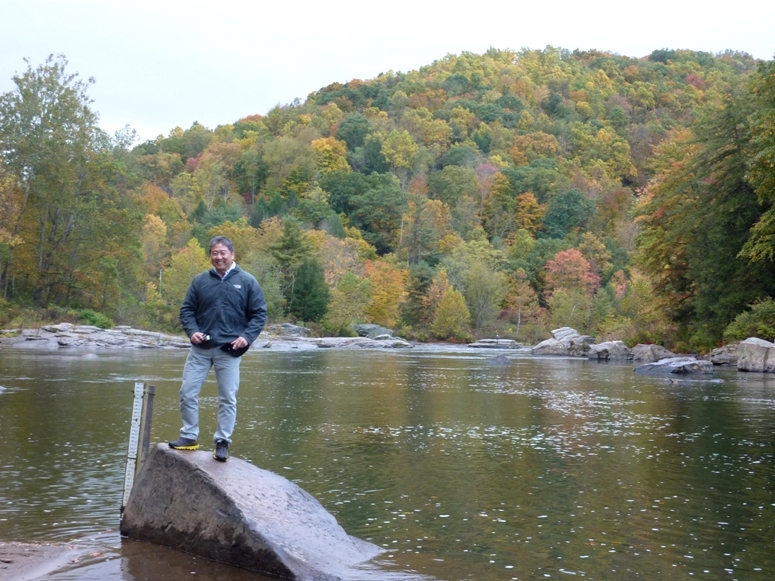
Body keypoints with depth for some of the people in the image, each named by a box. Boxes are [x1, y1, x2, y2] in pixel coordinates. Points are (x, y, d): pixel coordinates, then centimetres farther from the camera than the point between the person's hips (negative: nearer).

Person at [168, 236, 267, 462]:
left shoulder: (247, 281, 0)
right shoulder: (200, 280, 6)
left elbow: (259, 314, 1)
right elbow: (186, 310, 10)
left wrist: (247, 336, -12)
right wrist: (192, 331, -8)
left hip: (229, 350, -2)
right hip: (200, 349, 2)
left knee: (227, 398, 3)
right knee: (187, 392, 2)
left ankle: (222, 442, 14)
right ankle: (189, 436, 18)